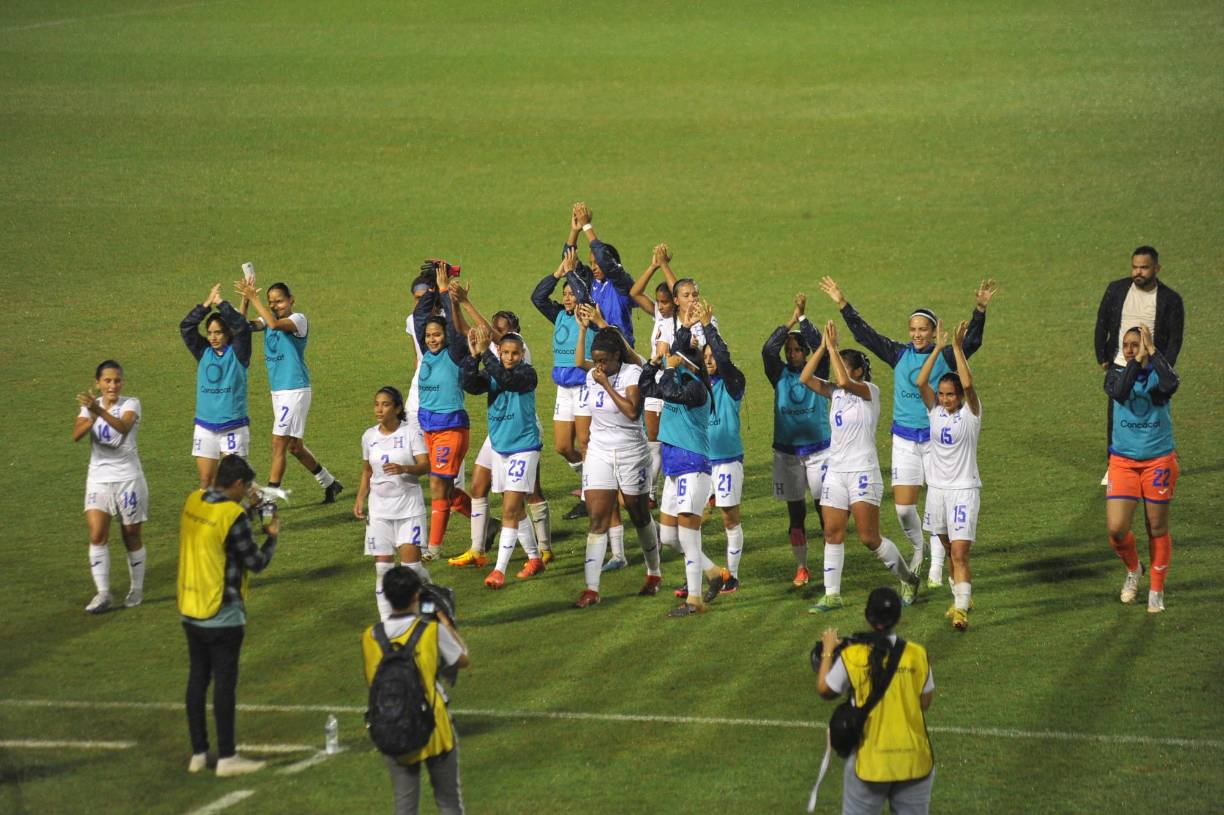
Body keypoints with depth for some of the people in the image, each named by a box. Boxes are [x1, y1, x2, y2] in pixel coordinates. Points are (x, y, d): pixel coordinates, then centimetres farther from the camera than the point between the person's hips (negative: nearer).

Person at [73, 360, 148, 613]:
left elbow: (123, 427, -31)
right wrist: (92, 417, -33)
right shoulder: (90, 405, 4)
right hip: (98, 478, 3)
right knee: (97, 535, -11)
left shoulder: (130, 403, -8)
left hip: (128, 478, -2)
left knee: (131, 536, 7)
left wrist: (100, 410, -47)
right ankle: (102, 593, -7)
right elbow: (76, 434, -14)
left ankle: (137, 589, 24)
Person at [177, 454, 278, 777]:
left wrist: (250, 511, 20)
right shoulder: (232, 517, -20)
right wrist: (272, 535, 6)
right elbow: (256, 562, -11)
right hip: (222, 615, -7)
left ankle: (198, 753, 18)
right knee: (224, 683, 0)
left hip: (190, 611, 7)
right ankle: (226, 757, 4)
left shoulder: (193, 502, 1)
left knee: (197, 678, 13)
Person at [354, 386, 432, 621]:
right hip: (380, 508, 4)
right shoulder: (369, 436, 7)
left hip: (409, 506, -4)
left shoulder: (411, 433, -6)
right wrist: (360, 499, 7)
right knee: (382, 566, -1)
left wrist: (403, 469, -33)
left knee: (411, 561, -11)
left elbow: (425, 465, -15)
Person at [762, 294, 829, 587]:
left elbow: (820, 348, -17)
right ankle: (801, 567, 12)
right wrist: (791, 320, -16)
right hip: (786, 452, 2)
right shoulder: (780, 375, 3)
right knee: (796, 512, 6)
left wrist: (803, 318, -16)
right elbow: (768, 350, -13)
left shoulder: (818, 373, 0)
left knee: (825, 508, -6)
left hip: (818, 450, -2)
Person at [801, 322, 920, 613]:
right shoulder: (835, 392, 10)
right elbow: (805, 378, -1)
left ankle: (908, 578, 14)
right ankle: (832, 595, 4)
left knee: (870, 538, -6)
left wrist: (832, 347, -22)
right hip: (835, 472, 6)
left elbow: (844, 381, -28)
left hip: (862, 473, -6)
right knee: (832, 534, 1)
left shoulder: (870, 391, -8)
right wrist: (823, 347, -7)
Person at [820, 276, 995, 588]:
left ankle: (937, 565, 11)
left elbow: (972, 340, -17)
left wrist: (980, 309, -33)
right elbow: (865, 335, 1)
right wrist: (842, 304, -6)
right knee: (903, 506, 0)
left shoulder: (945, 357, -3)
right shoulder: (899, 355, 3)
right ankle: (917, 546, 29)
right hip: (904, 439, 2)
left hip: (937, 438, -2)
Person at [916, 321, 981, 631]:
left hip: (964, 489, -5)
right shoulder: (935, 410, 4)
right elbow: (921, 382, -10)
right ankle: (962, 597, 33)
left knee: (960, 553, -13)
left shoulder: (971, 412, -7)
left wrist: (958, 347, -25)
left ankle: (961, 610, -18)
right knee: (950, 550, 17)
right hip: (937, 487, 5)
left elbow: (968, 384, -25)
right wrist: (938, 348, -14)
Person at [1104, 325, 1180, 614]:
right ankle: (1133, 569, 24)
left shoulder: (1158, 373, -5)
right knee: (1117, 529, -8)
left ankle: (1157, 591, 23)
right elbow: (1119, 392, -26)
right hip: (1123, 460, 1)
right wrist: (1137, 362, -29)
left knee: (1158, 529, 7)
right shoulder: (1117, 374, -1)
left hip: (1159, 460, -1)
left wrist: (1152, 352, -25)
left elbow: (1170, 384, -31)